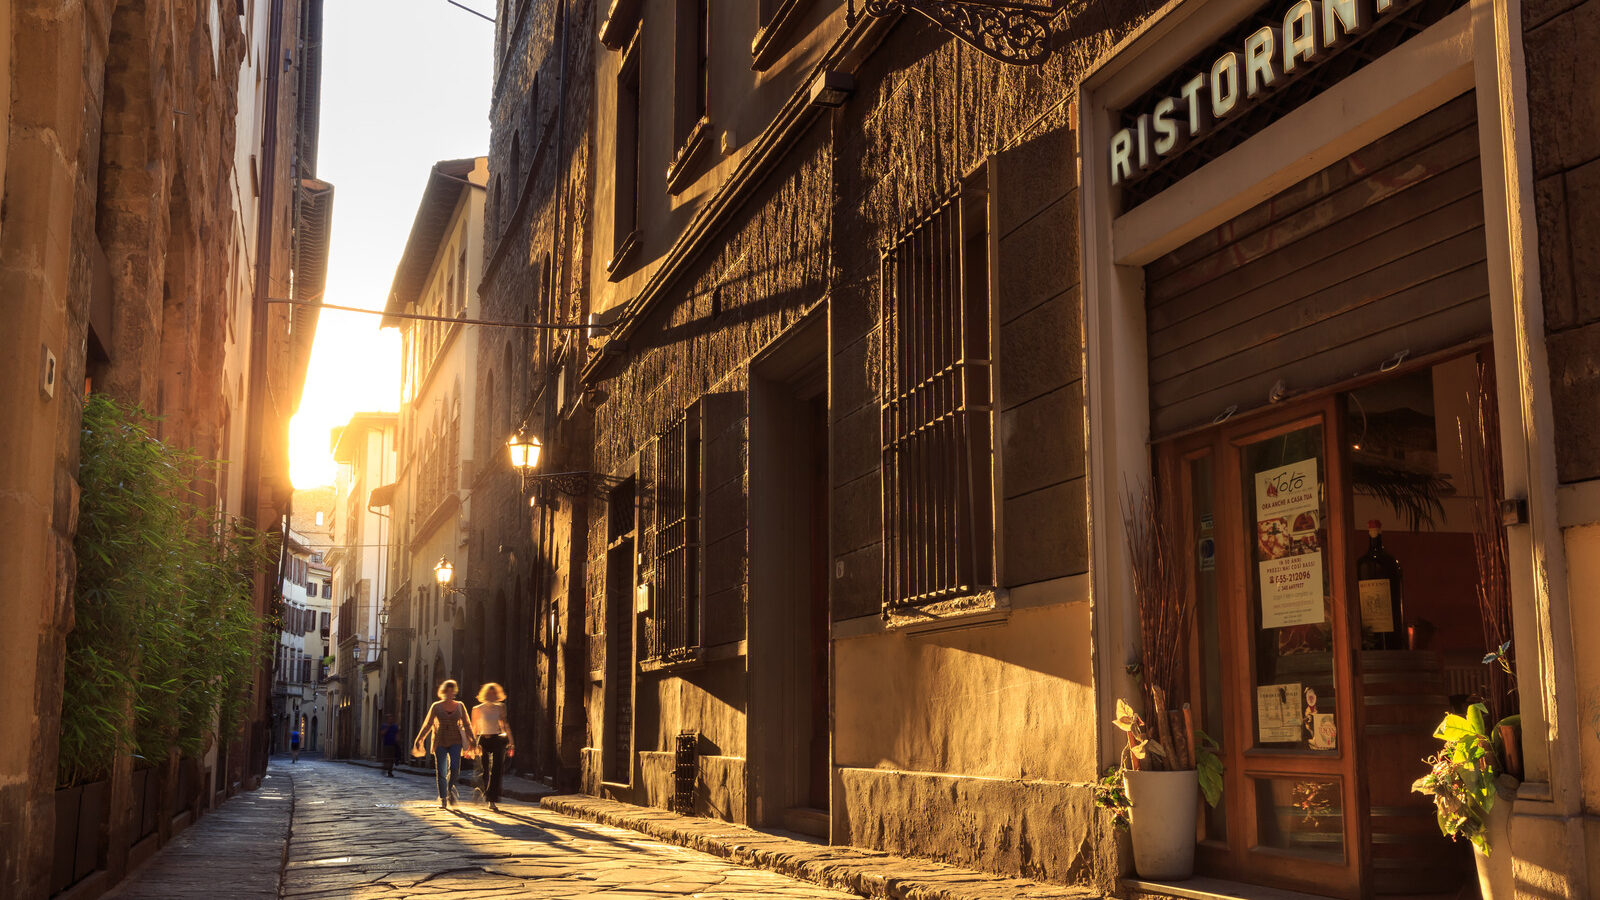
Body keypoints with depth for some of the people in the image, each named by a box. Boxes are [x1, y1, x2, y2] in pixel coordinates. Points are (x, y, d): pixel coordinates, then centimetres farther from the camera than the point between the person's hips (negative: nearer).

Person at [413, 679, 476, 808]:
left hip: (455, 741, 0)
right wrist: (418, 740, 2)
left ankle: (450, 789, 12)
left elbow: (466, 725, 11)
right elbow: (427, 725, 6)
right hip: (440, 742, 0)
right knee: (440, 772, -3)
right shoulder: (436, 707, 2)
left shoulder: (460, 706, 6)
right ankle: (443, 799, 8)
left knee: (455, 768, -16)